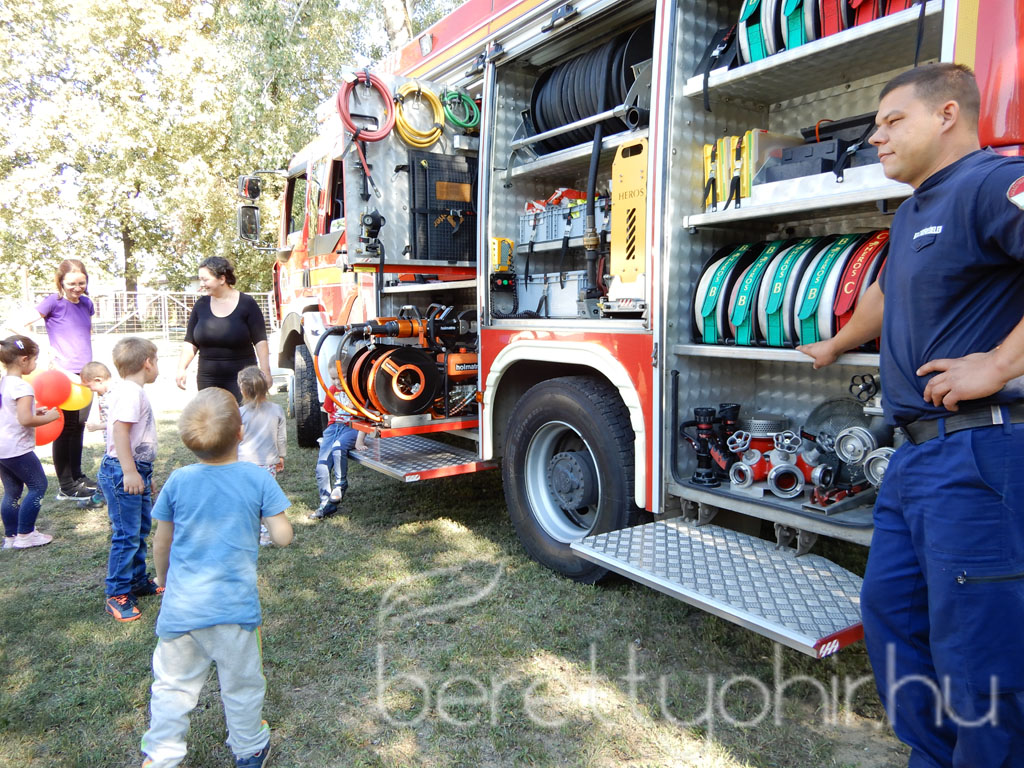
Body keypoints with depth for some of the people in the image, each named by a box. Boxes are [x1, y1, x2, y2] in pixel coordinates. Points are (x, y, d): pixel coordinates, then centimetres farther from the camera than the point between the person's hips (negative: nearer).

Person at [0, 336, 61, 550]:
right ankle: (24, 535, 8)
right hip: (17, 449, -9)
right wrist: (49, 417, -11)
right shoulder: (22, 387, -19)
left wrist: (34, 411, 14)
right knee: (38, 486, 5)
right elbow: (25, 420, -25)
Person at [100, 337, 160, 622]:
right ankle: (117, 594, 7)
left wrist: (144, 473, 29)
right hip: (122, 472, -11)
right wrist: (130, 472, -29)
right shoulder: (129, 392, -17)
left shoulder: (134, 391, 15)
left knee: (141, 528, 19)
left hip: (136, 471, 11)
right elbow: (120, 430, -27)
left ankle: (138, 580, 32)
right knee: (126, 534, -3)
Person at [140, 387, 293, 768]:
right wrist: (275, 518, 9)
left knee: (172, 685, 19)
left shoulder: (178, 481, -4)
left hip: (180, 607, 2)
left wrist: (163, 577, 25)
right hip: (234, 607, -1)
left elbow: (161, 542, 6)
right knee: (242, 685, 18)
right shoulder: (258, 479, -12)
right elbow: (282, 537, -11)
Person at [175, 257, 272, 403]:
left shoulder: (246, 304, -3)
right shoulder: (201, 305, 8)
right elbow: (190, 342, 11)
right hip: (208, 380, 4)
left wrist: (265, 372, -11)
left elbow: (260, 341, -5)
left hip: (241, 379, -4)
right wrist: (181, 368, 0)